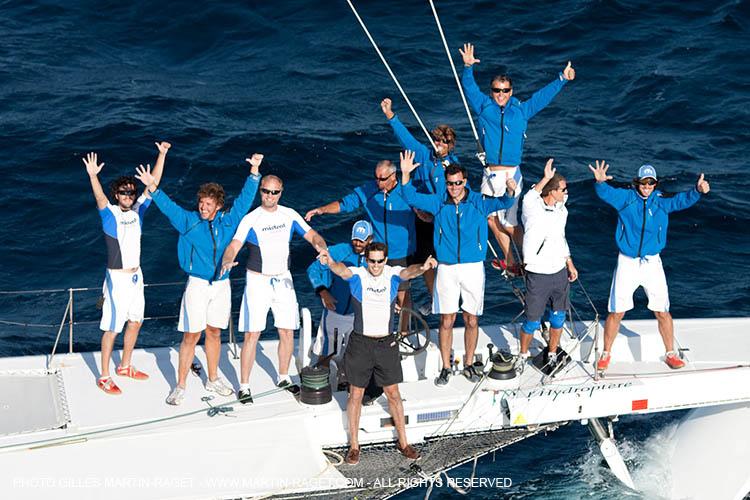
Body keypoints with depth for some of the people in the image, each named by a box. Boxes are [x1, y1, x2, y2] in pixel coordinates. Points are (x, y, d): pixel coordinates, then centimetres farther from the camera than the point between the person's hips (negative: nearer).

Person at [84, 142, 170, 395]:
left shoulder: (137, 210, 4)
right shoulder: (110, 214, -12)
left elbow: (153, 184, 2)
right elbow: (100, 198, -32)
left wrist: (162, 155, -5)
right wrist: (93, 176, -52)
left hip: (136, 276, 7)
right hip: (117, 278, -7)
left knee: (135, 322, 17)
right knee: (112, 327, -3)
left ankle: (125, 366, 34)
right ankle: (104, 377, 5)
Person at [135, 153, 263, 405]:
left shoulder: (228, 221, 3)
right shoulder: (189, 221, -4)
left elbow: (245, 199, 8)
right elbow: (169, 207, -15)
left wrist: (254, 171, 3)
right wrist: (153, 188, -31)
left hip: (221, 285, 3)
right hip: (197, 284, -3)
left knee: (214, 333, 14)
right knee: (191, 335, -3)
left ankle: (213, 380, 27)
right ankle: (180, 387, 2)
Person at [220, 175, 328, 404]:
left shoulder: (289, 215, 2)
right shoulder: (251, 219, -10)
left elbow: (311, 235, 2)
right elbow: (234, 246, -20)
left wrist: (321, 246, -21)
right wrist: (227, 261, -42)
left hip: (283, 280, 4)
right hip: (257, 280, -4)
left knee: (287, 332, 7)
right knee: (252, 334, -8)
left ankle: (283, 377, 26)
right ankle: (244, 386, -2)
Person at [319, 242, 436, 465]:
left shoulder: (392, 275, -5)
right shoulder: (357, 275, -9)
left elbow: (408, 272, -26)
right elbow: (343, 270, -31)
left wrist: (422, 268, -51)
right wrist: (331, 263, -56)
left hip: (386, 344, 1)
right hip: (360, 344, -1)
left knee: (393, 394, 9)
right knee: (356, 395, 6)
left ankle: (403, 442, 21)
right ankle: (354, 445, 17)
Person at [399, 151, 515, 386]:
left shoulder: (479, 202, -2)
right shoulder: (439, 203, 2)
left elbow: (503, 203, -13)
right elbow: (411, 198, -2)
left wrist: (510, 191, -36)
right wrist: (406, 176, -18)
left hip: (473, 267, 0)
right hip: (447, 268, 0)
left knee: (471, 320, 7)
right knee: (447, 320, 2)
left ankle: (469, 364, 23)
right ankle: (446, 367, 14)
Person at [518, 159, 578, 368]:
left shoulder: (561, 210, 7)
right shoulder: (533, 209, -15)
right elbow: (529, 199, -41)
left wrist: (570, 264, 20)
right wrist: (546, 179, -44)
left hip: (560, 272, 6)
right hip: (538, 274, -6)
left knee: (558, 318, 13)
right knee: (533, 321, 3)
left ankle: (552, 355, 31)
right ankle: (523, 356, 24)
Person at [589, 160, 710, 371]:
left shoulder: (661, 201, -1)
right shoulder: (625, 197, -4)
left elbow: (682, 200, -16)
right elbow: (606, 193, -19)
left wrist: (697, 191, -37)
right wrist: (600, 182, -42)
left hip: (652, 263, 1)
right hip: (627, 263, -1)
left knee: (662, 312, 4)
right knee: (616, 312, 2)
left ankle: (670, 354, 19)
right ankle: (606, 354, 18)